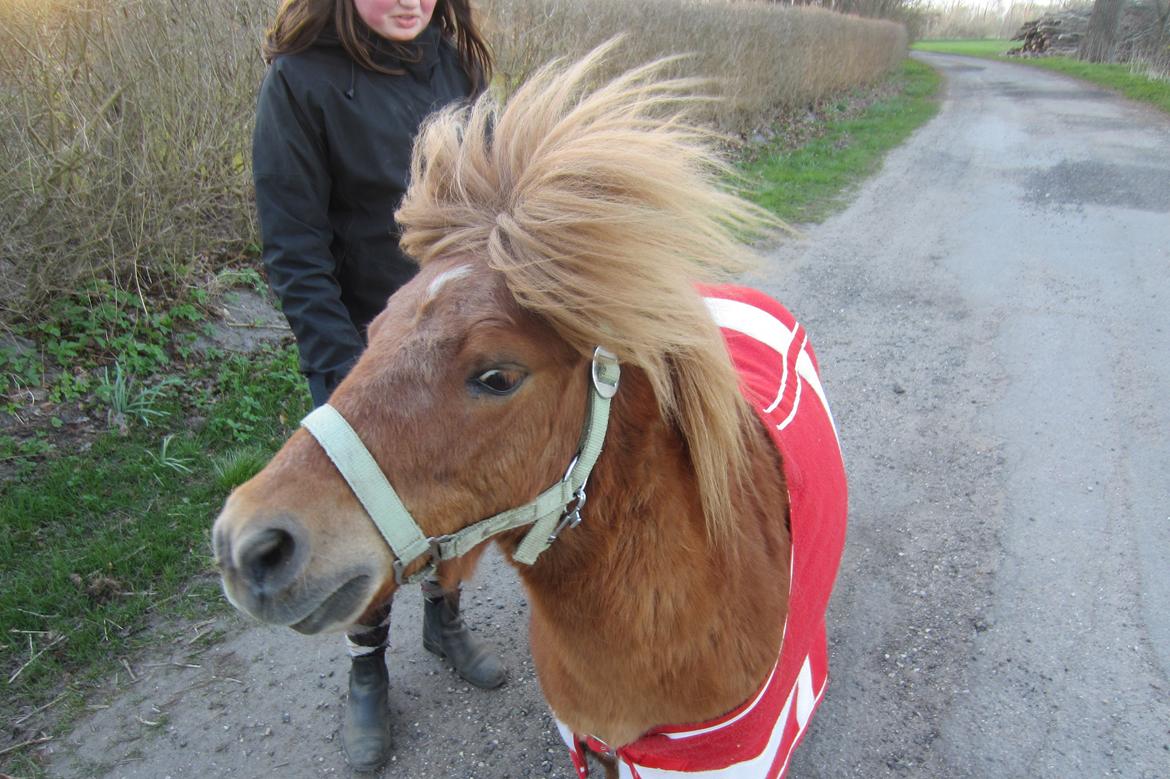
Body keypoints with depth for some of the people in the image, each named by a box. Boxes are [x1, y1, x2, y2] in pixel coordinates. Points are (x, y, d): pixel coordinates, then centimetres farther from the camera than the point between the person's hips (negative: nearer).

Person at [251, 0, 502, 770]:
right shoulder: (302, 80, -14)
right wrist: (343, 374, -19)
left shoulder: (460, 63, 1)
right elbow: (295, 255, -14)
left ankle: (445, 620, 48)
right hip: (368, 352, -4)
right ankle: (367, 672, 38)